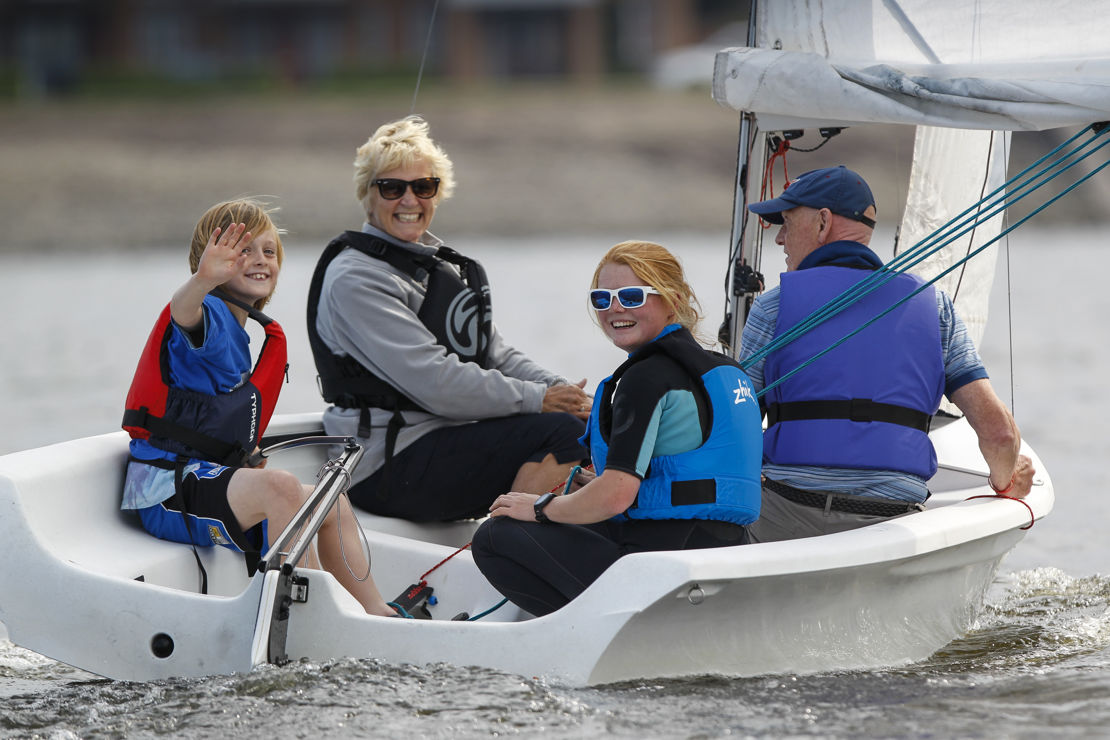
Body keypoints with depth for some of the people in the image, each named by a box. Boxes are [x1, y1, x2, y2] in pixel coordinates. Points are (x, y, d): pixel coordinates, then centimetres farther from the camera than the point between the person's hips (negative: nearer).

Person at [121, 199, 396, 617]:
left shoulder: (238, 331, 19)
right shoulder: (210, 317, -11)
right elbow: (183, 315, -39)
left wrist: (249, 453, 11)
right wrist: (204, 280, -60)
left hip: (211, 479, 11)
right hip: (169, 487, -11)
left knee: (333, 504, 17)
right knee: (280, 487, -34)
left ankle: (376, 614, 20)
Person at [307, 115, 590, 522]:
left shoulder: (440, 260, 18)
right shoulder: (355, 279, -11)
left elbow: (496, 355, 16)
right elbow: (434, 383, -19)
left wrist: (562, 390, -4)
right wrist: (537, 399, -17)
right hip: (389, 468, -9)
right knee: (564, 432, -23)